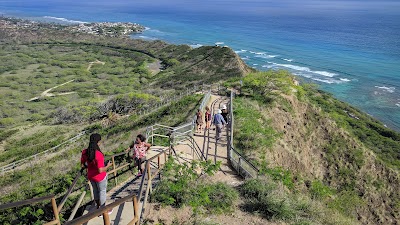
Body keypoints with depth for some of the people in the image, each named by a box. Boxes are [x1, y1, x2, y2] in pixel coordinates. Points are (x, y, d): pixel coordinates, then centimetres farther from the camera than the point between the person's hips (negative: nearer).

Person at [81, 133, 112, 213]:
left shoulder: (84, 152, -14)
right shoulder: (98, 154, -33)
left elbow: (82, 165, -1)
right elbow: (100, 170, -30)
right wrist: (108, 166, -14)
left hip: (90, 176, 6)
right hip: (100, 177, -6)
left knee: (95, 190, 27)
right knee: (102, 192, 17)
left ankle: (98, 206, 49)